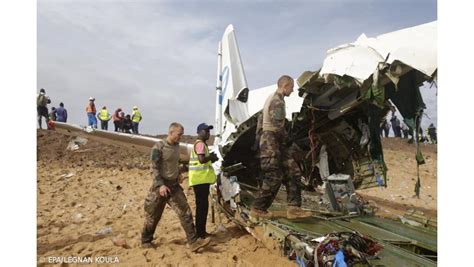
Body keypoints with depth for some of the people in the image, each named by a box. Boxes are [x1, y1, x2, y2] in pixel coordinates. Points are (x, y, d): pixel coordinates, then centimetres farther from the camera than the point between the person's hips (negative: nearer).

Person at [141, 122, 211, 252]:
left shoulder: (176, 146, 6)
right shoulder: (159, 147, -15)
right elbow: (154, 168, -18)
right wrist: (161, 184, -26)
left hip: (174, 185, 6)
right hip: (161, 186, -6)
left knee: (185, 212, -4)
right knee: (153, 217, 9)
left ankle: (194, 242, -2)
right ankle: (145, 241, 30)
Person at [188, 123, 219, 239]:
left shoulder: (201, 144, 21)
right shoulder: (200, 144, -13)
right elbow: (202, 159, -25)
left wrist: (211, 159, 10)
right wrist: (211, 156, -8)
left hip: (202, 179, 11)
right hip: (201, 179, -11)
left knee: (202, 205, 15)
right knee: (202, 205, -4)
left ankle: (201, 231, 23)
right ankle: (200, 232, 3)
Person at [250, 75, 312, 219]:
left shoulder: (272, 98, 16)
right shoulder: (277, 102, -16)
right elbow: (278, 127, -24)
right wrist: (286, 137, -3)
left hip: (277, 143, 10)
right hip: (271, 142, -10)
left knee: (293, 172, 5)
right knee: (273, 177, -3)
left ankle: (293, 208, 6)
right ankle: (258, 209, 11)